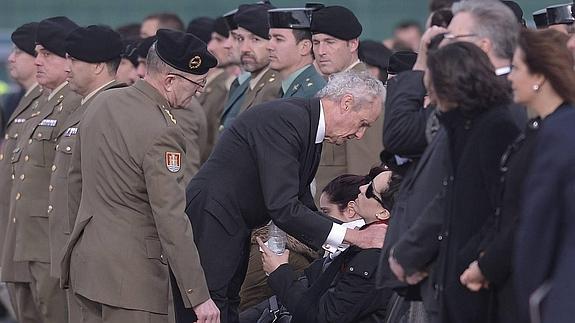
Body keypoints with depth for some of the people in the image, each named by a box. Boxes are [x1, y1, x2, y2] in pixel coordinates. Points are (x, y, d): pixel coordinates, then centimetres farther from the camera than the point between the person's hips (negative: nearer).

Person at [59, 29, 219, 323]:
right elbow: (172, 220, -22)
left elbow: (76, 180, 18)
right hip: (132, 275, -9)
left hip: (86, 259, 9)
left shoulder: (102, 102, 6)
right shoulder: (161, 133, -20)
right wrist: (199, 296, -19)